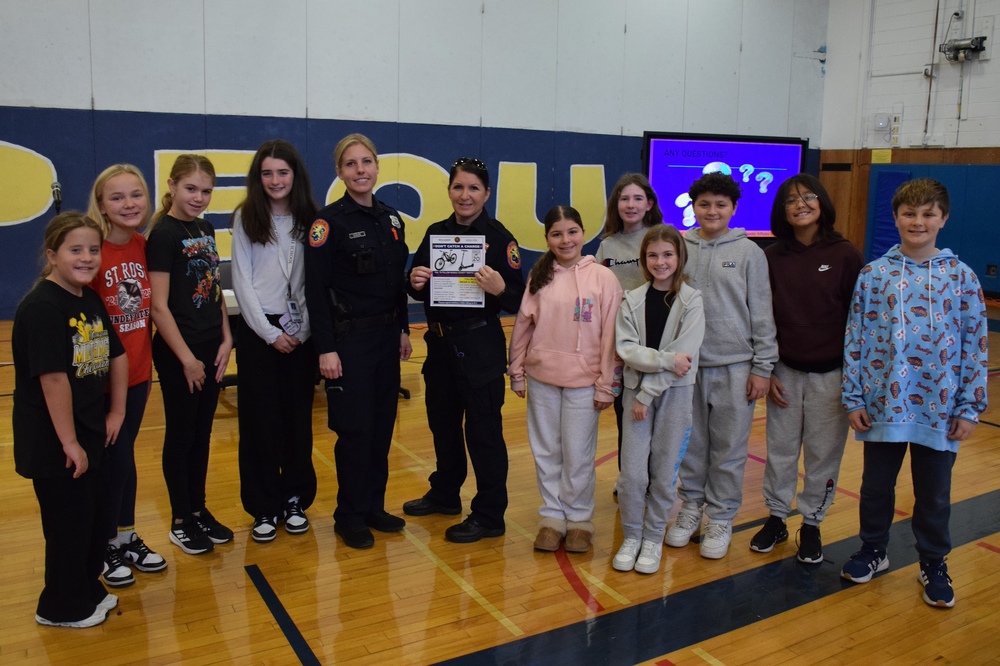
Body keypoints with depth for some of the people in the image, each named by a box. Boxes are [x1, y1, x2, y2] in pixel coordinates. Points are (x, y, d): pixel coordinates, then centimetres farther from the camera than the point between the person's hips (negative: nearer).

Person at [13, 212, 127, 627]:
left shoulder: (92, 300, 6)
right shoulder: (41, 307, -21)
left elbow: (117, 355, 15)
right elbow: (53, 378, -24)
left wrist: (117, 412, 11)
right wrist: (69, 442, -22)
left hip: (91, 435, 8)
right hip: (53, 444, -8)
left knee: (97, 518, 19)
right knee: (69, 525, 6)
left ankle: (86, 588, 39)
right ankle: (61, 607, 25)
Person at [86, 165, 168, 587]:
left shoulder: (143, 245, 1)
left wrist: (145, 348, 7)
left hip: (138, 369, 6)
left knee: (125, 455, 18)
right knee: (111, 459, 5)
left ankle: (127, 538, 32)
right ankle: (106, 547, 24)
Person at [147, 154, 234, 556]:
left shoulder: (206, 230, 9)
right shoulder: (163, 234, -13)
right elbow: (159, 306, -16)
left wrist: (226, 339, 4)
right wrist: (186, 357, -15)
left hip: (211, 348, 7)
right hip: (178, 352, -7)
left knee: (202, 433, 15)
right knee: (180, 435, 5)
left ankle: (200, 511, 28)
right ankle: (180, 522, 18)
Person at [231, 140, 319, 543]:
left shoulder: (309, 221, 4)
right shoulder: (246, 219, 0)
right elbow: (242, 282, -4)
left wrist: (302, 329, -9)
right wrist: (271, 333, -10)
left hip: (300, 333, 2)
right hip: (258, 331, -1)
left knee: (298, 418, 7)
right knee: (260, 420, 3)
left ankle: (296, 501, 22)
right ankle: (264, 508, 15)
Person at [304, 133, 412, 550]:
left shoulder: (391, 218, 9)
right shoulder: (329, 220, -9)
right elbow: (316, 289, -12)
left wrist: (403, 329, 13)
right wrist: (325, 348, -16)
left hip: (386, 335, 6)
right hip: (348, 338, -6)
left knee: (383, 424, 11)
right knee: (355, 427, 0)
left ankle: (374, 507, 25)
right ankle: (350, 516, 16)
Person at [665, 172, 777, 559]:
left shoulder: (749, 252, -1)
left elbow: (762, 313, -1)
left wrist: (763, 367, -3)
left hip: (735, 366, -2)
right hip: (688, 364, 2)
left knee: (729, 448, 7)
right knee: (691, 444, 12)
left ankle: (721, 519, 21)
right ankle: (691, 507, 30)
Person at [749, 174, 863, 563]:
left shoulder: (845, 255, -6)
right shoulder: (772, 258, -1)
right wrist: (767, 371, 0)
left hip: (831, 372, -1)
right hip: (784, 371, 2)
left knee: (824, 452, 8)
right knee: (780, 450, 11)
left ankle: (811, 524, 25)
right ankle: (776, 518, 27)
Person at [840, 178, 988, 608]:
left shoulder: (962, 277, -2)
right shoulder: (873, 274, -2)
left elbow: (976, 345, 0)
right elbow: (855, 340, -1)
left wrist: (970, 408, -3)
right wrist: (853, 399, -3)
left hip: (939, 410, 0)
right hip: (882, 405, 0)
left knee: (934, 495, 13)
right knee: (876, 485, 15)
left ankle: (933, 564, 33)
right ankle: (873, 551, 35)